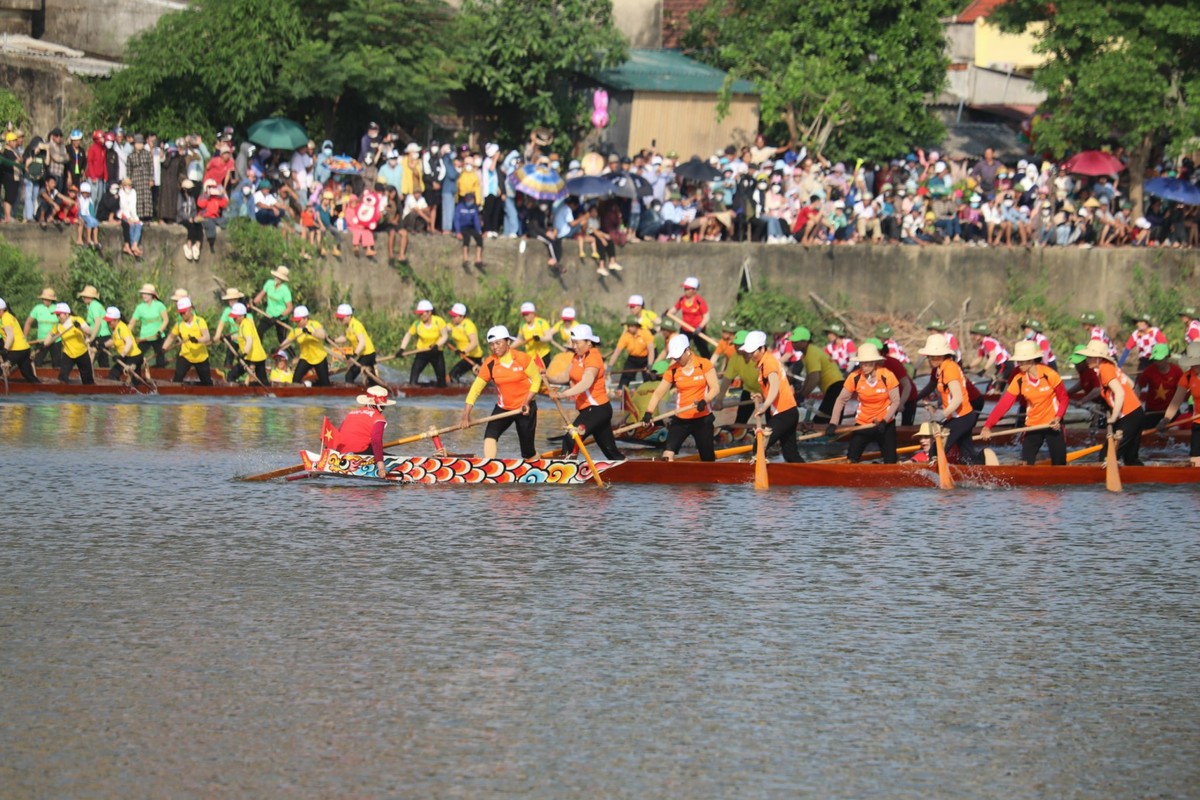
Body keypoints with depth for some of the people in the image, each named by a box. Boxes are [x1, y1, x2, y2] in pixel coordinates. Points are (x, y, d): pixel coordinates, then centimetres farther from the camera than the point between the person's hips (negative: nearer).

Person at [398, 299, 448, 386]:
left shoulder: (439, 321, -16)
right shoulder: (417, 324, -11)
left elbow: (445, 336, -14)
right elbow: (408, 335, -2)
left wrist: (437, 345, -31)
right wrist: (402, 349, -13)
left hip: (436, 353, 0)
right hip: (422, 352, 0)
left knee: (442, 381, 5)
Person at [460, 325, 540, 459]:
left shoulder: (523, 359, -15)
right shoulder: (489, 364, -9)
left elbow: (536, 380, -4)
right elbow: (476, 388, -11)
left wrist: (527, 402, -15)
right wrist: (466, 415, -20)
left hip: (525, 408, -2)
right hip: (503, 407, 2)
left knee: (528, 451, 3)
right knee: (490, 434, -24)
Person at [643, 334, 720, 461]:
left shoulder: (704, 364, -6)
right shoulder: (672, 370, 0)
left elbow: (715, 388, -10)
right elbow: (658, 393, 0)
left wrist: (704, 401, -29)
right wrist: (648, 412, -14)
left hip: (703, 418, -2)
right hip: (680, 419, 2)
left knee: (708, 459, 7)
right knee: (668, 453, -16)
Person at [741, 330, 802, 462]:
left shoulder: (769, 361, -14)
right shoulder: (766, 361, 15)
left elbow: (775, 386, -30)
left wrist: (764, 407, -41)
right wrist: (763, 396, 5)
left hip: (783, 414, -10)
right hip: (790, 412, 10)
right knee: (791, 454, 13)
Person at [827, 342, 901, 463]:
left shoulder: (887, 376, -16)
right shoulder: (855, 377, -11)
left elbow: (895, 401, -11)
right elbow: (841, 400, -5)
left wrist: (884, 421, -23)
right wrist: (833, 423, -15)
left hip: (885, 424, -1)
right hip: (862, 424, 1)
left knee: (890, 462, 1)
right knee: (851, 460, -6)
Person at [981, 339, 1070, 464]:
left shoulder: (1049, 375, -16)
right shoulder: (1019, 380, -7)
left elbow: (1063, 399, -4)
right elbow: (1003, 405, -12)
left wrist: (1058, 418, -21)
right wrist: (988, 426, -22)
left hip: (1053, 425, -3)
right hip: (1032, 426, 3)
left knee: (1059, 464, 3)